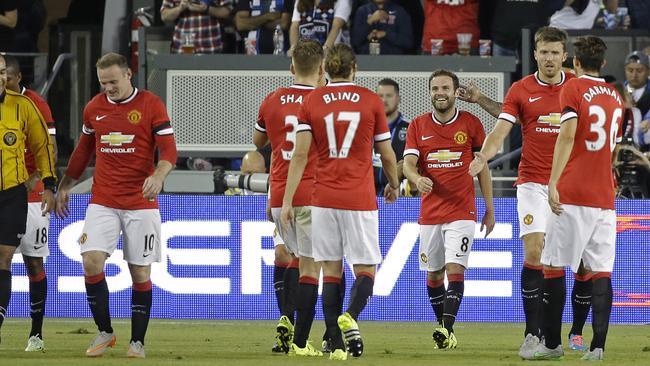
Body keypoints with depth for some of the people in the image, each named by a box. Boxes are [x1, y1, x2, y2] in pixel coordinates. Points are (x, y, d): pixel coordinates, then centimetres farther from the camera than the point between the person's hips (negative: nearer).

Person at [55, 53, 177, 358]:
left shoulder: (151, 105, -4)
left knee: (140, 272, 0)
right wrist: (65, 186, 20)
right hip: (102, 203, 3)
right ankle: (104, 333, 2)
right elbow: (83, 150, 20)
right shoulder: (94, 108, 7)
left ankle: (137, 341, 10)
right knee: (91, 262, -13)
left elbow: (169, 150, -8)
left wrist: (157, 176, -27)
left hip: (141, 204, -3)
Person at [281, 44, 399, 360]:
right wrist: (394, 185, 26)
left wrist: (287, 200, -1)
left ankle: (336, 343, 0)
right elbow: (387, 154, 8)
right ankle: (350, 318, -24)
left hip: (324, 200, 1)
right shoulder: (371, 100, 1)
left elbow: (300, 154, -3)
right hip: (360, 200, -1)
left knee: (331, 270, 7)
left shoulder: (311, 102, 2)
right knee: (365, 270, 5)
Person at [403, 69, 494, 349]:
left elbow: (483, 168, 7)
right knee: (434, 274, 8)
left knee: (455, 269, -15)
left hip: (462, 211, -3)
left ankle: (448, 330, -22)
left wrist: (489, 210, 7)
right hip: (429, 213, 3)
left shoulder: (471, 123, 1)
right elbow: (408, 164, -5)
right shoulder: (418, 126, 4)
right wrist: (417, 179, -29)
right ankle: (442, 328, 21)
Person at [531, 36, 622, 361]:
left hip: (572, 193, -5)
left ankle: (552, 343, 0)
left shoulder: (573, 88, -3)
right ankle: (597, 346, -7)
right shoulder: (615, 96, 16)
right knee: (601, 271, 1)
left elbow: (567, 136, -15)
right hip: (605, 197, 5)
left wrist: (553, 183, -17)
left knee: (553, 267, 1)